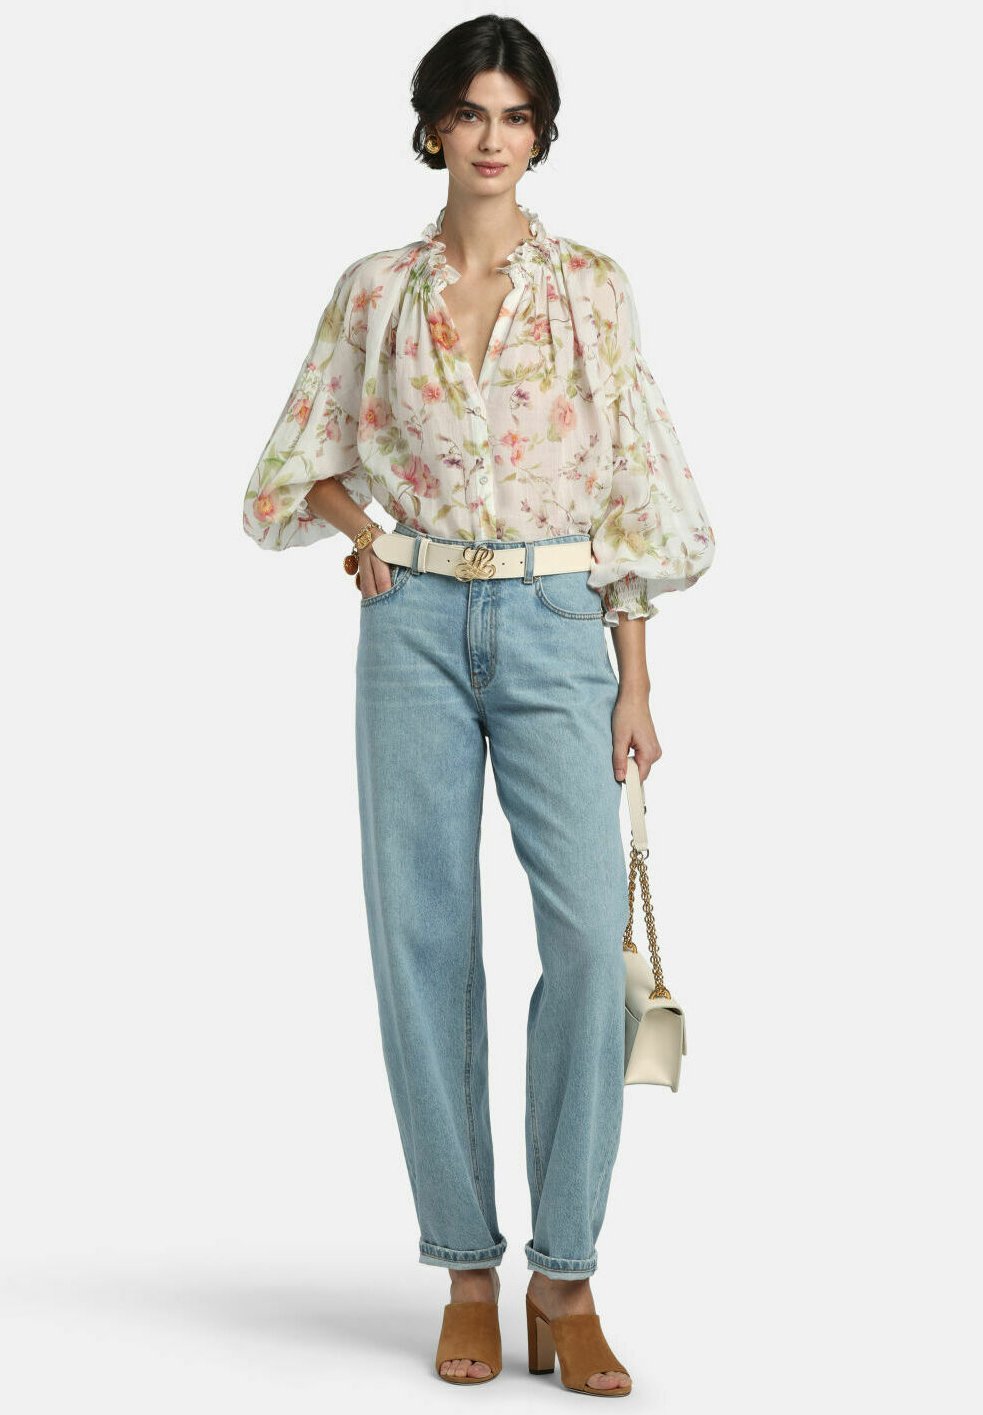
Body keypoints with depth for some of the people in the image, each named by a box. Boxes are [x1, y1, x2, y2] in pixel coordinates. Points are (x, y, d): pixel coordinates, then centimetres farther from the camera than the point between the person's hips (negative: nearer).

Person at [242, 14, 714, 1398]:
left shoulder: (593, 288, 5)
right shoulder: (375, 288, 7)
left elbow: (629, 488, 4)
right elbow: (312, 452, 18)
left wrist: (635, 682, -1)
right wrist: (362, 534, -3)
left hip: (557, 625, -1)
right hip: (417, 624, 1)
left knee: (589, 930, -13)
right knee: (425, 938, 0)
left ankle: (566, 1278, -2)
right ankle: (467, 1269, 11)